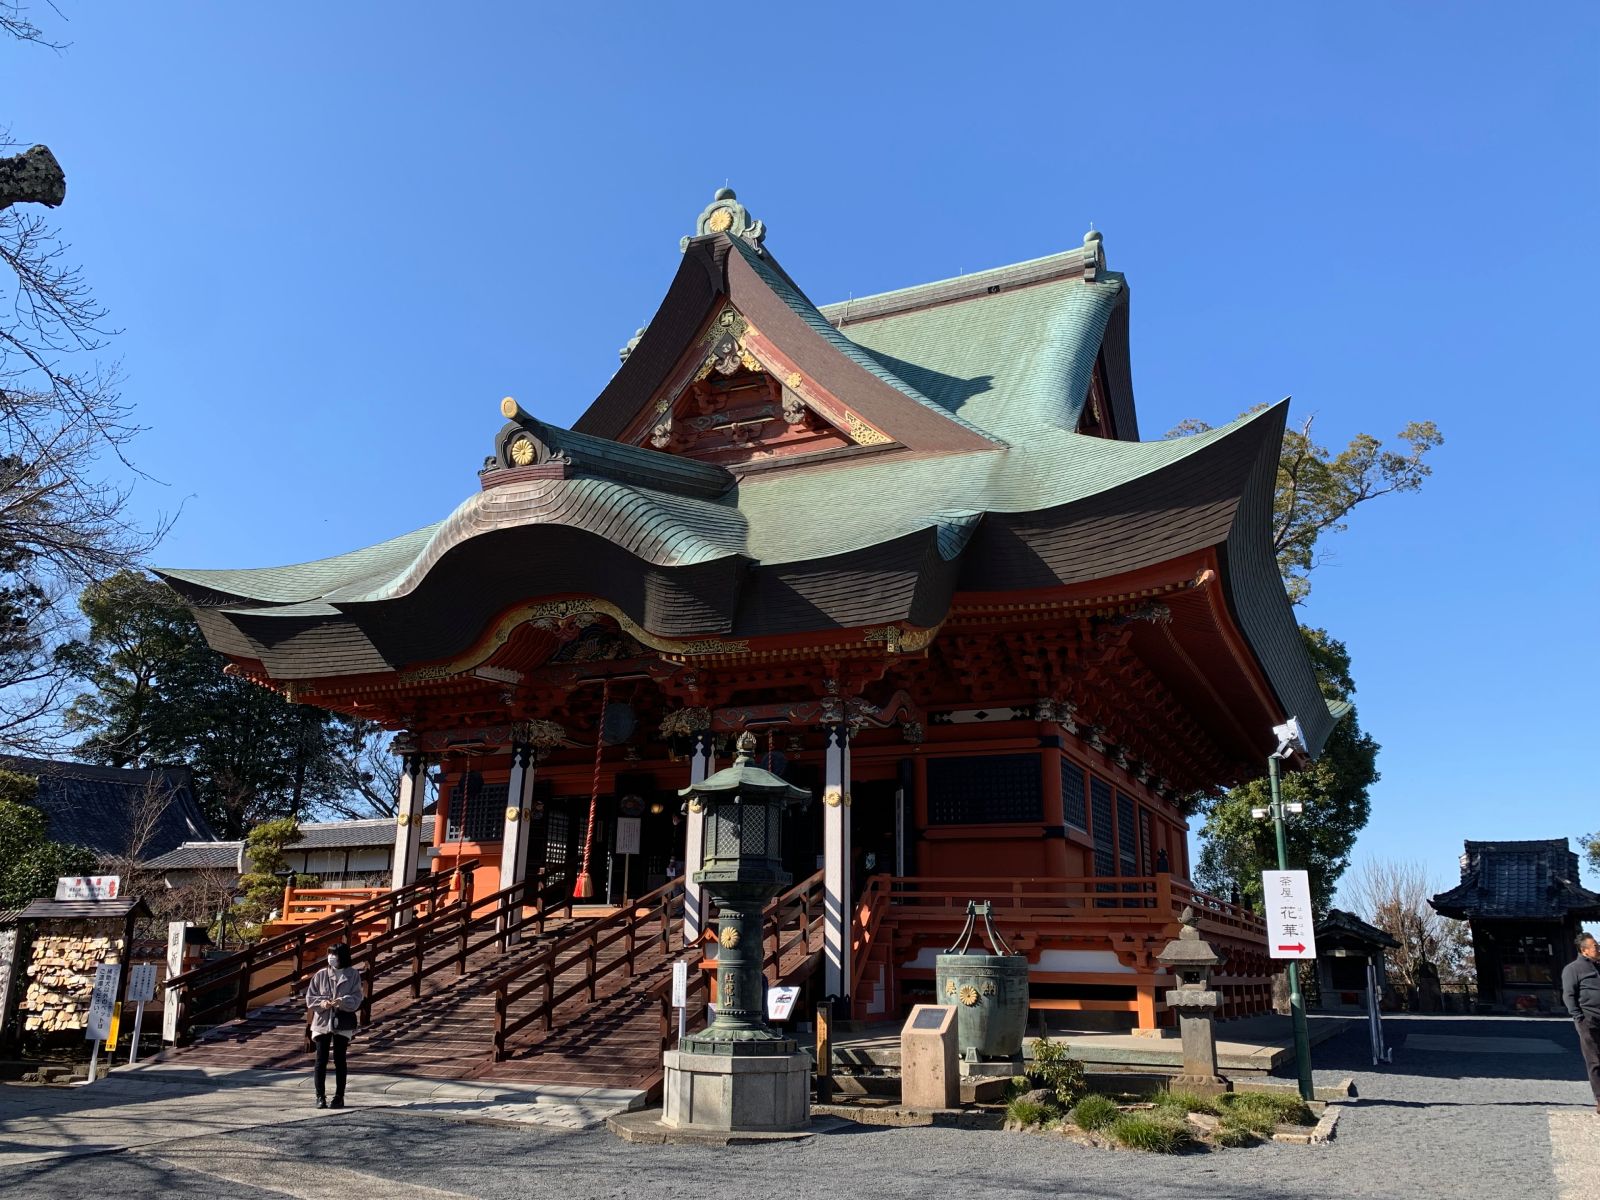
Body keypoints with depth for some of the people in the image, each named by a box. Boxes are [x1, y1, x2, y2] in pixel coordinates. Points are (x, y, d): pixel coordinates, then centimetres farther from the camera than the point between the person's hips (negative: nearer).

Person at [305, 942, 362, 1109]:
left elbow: (356, 999, -7)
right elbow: (309, 997, 2)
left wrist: (341, 1001, -25)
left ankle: (339, 1096, 12)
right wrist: (321, 1002, -18)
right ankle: (320, 1096, 9)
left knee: (340, 1060, 5)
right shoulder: (320, 975, 2)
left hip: (343, 1024, -1)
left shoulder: (353, 975, -2)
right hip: (322, 1022, 1)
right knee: (321, 1061, 0)